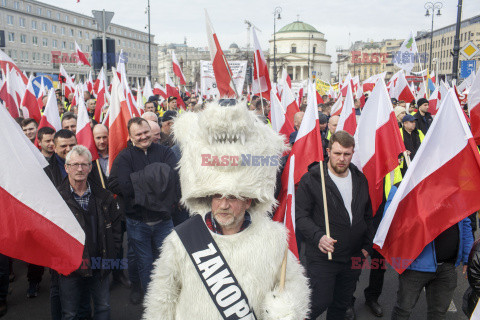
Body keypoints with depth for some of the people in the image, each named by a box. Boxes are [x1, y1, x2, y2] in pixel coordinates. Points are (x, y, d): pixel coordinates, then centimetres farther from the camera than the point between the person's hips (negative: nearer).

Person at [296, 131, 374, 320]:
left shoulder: (360, 179, 7)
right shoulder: (311, 180, -11)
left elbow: (367, 216, 16)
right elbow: (301, 216, -12)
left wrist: (367, 246, 10)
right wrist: (318, 236, -28)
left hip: (354, 257, 5)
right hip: (321, 257, -5)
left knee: (342, 304, 17)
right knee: (320, 303, -3)